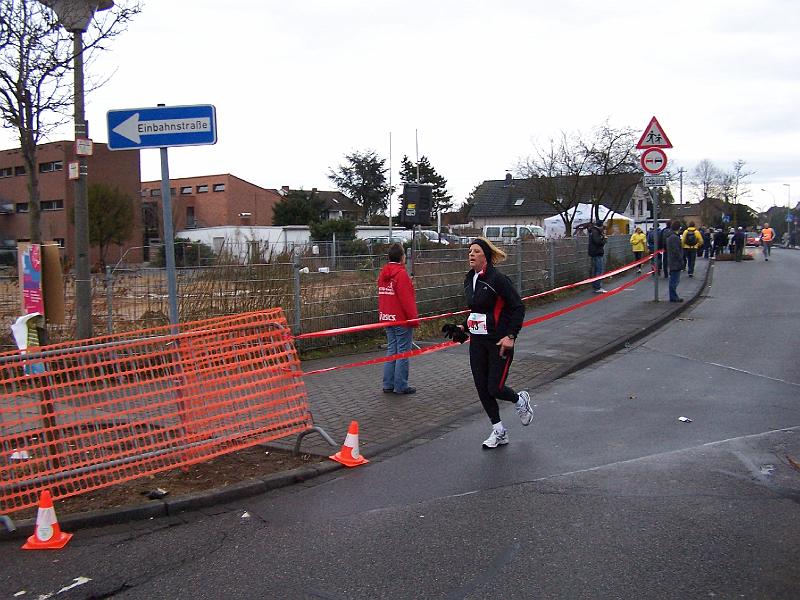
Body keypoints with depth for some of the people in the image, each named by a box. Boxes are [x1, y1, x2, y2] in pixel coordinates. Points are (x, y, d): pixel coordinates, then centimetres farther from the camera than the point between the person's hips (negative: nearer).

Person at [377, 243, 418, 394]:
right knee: (403, 352, -1)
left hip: (387, 319, 8)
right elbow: (407, 300, -19)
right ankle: (401, 386, 3)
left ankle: (388, 385, 15)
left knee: (391, 350, 13)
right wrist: (414, 319, -13)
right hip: (402, 319, -8)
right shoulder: (401, 274, -16)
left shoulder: (383, 274, 10)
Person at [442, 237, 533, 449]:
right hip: (477, 342, 7)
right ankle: (499, 432, 21)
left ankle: (520, 400, 28)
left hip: (499, 343, -7)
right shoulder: (469, 279, 8)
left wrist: (511, 336, -18)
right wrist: (464, 327, 13)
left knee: (495, 388, -6)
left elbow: (518, 308, -13)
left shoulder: (497, 279, -15)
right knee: (482, 389, 6)